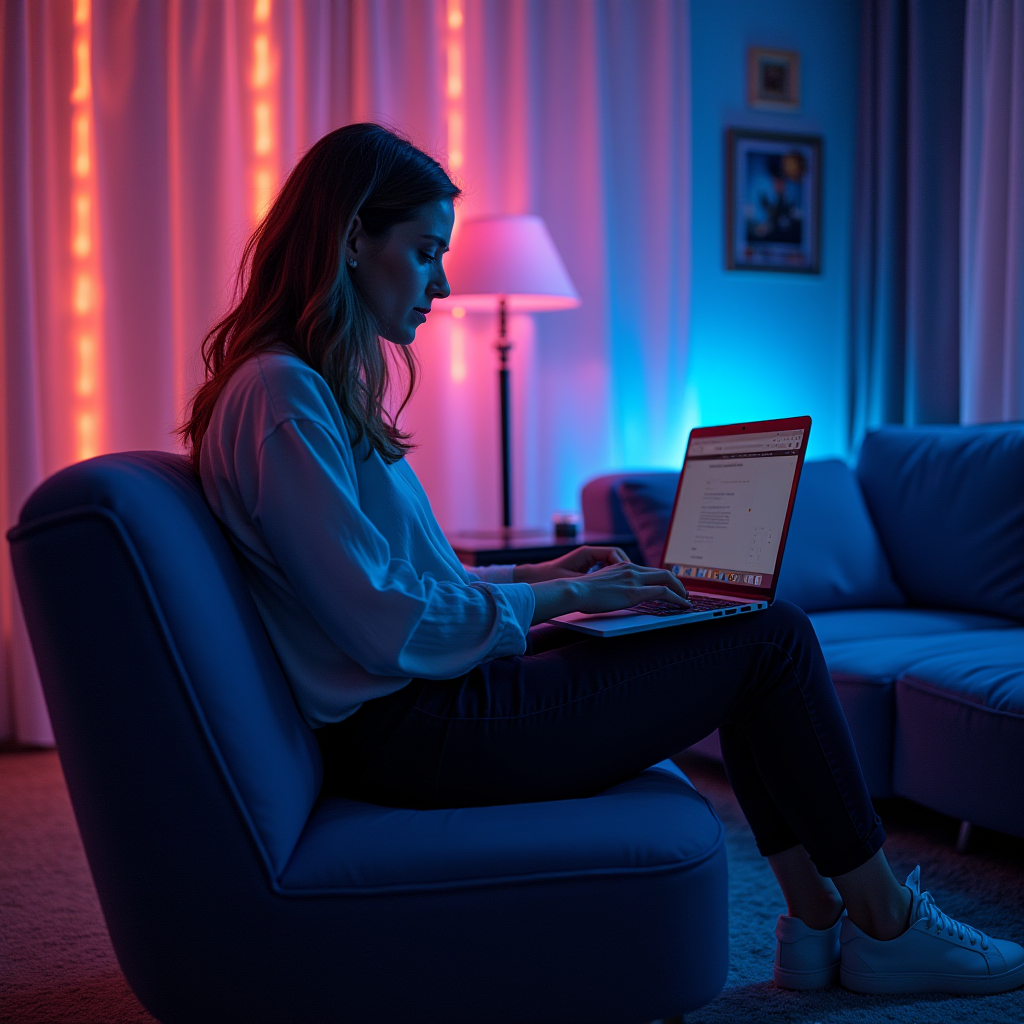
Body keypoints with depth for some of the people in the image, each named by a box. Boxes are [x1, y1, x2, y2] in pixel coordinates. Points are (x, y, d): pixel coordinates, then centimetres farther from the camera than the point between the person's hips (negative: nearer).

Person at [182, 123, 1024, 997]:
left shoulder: (313, 385, 14)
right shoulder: (280, 397, -18)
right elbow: (389, 626, -22)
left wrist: (539, 577, 9)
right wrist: (558, 596, -11)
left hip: (422, 703, 10)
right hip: (413, 737, -10)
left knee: (759, 637, 12)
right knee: (773, 639, -6)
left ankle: (818, 923, 15)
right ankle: (889, 928, 11)